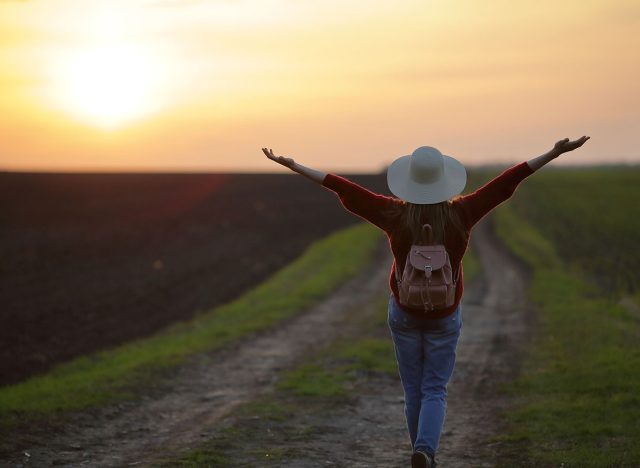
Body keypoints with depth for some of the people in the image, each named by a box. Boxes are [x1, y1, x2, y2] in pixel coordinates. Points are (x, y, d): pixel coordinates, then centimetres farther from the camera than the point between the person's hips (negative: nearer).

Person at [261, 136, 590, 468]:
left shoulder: (396, 215, -17)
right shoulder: (460, 215, -16)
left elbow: (345, 190, -15)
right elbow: (505, 184, -15)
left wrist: (293, 166, -11)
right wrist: (553, 154, -12)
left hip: (404, 312, 1)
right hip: (445, 316, 0)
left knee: (413, 390, 14)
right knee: (435, 390, 5)